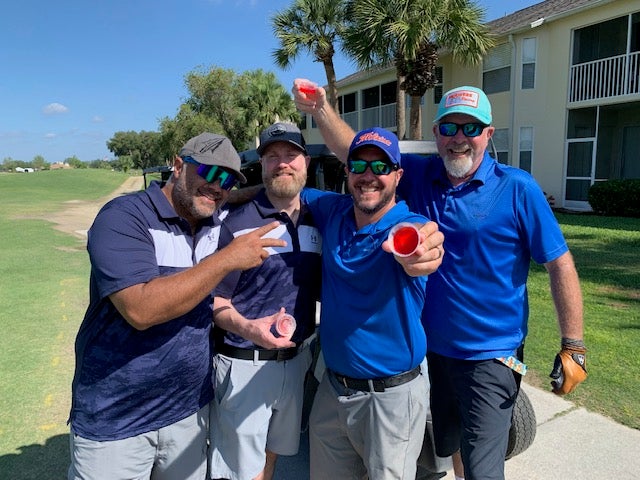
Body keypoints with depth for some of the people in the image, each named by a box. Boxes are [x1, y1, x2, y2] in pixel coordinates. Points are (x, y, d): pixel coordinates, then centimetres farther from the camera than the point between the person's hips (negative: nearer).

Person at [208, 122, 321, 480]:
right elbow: (215, 299, -11)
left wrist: (313, 336, -2)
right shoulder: (239, 222, -12)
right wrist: (246, 328, -28)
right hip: (246, 364, -5)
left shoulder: (316, 223, 5)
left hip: (296, 360, 5)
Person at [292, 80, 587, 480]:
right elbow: (355, 152, -1)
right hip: (429, 347, 5)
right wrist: (320, 109, -17)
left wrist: (573, 348, -11)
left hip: (490, 356, -4)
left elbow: (561, 266, -9)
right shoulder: (420, 176, -1)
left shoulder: (517, 189, -12)